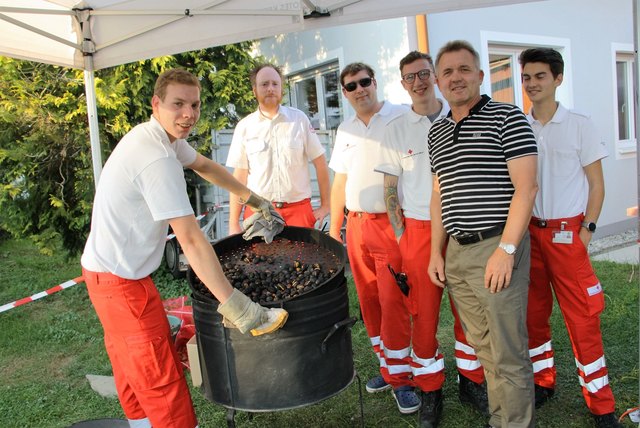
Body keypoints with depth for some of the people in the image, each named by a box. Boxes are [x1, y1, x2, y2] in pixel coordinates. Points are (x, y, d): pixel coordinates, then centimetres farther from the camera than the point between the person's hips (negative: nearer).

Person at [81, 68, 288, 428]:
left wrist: (254, 199, 15)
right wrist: (234, 306, -33)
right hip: (121, 278, -10)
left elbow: (204, 165, 19)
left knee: (131, 365, 24)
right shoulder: (157, 159, -28)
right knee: (163, 381, -2)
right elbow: (191, 239, -33)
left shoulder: (167, 135, 2)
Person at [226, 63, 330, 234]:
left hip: (298, 210, 0)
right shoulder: (244, 127, 2)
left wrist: (325, 206, 2)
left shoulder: (299, 119, 0)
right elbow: (239, 177, 2)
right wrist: (233, 223, -1)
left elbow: (320, 163, 3)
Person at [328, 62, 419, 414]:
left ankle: (400, 376, 12)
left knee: (393, 303, -4)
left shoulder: (401, 117, -4)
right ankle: (387, 366, 28)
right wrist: (334, 228, 16)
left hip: (392, 223, -6)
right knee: (369, 302, 12)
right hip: (356, 225, 6)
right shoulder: (345, 130, 14)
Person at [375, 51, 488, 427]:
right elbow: (390, 189, 4)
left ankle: (472, 379, 28)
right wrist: (401, 238, -2)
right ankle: (431, 391, 20)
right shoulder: (396, 129, 4)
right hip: (419, 230, 0)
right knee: (424, 313, 4)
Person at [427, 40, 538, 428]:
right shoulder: (437, 132, 16)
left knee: (509, 353, 0)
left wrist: (506, 250, -16)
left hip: (498, 248, -6)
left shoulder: (507, 118, -3)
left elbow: (526, 188, -10)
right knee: (483, 346, 15)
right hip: (456, 254, 6)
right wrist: (437, 251, 14)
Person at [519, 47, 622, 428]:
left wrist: (587, 229, -7)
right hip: (527, 232, 3)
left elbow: (596, 183, 0)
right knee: (534, 312, 12)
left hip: (567, 232, -3)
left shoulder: (579, 124, -2)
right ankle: (544, 382, 30)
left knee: (582, 317, 1)